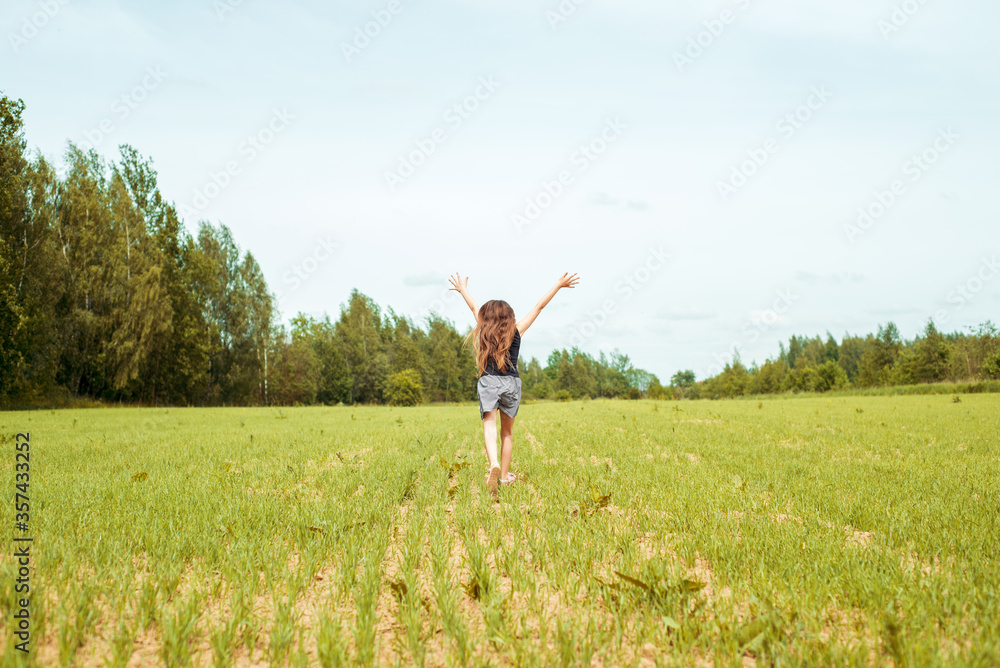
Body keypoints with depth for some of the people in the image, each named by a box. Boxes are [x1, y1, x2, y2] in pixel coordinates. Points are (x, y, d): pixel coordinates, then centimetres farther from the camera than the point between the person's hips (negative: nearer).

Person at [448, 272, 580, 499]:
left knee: (489, 427, -12)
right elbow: (539, 307, 7)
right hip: (511, 384, 1)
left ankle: (494, 465, -39)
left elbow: (474, 307, 22)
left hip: (488, 382, -1)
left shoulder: (485, 330, 4)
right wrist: (558, 285, 12)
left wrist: (463, 290, 39)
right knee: (507, 432, 14)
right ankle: (505, 476, 22)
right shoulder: (516, 332, 3)